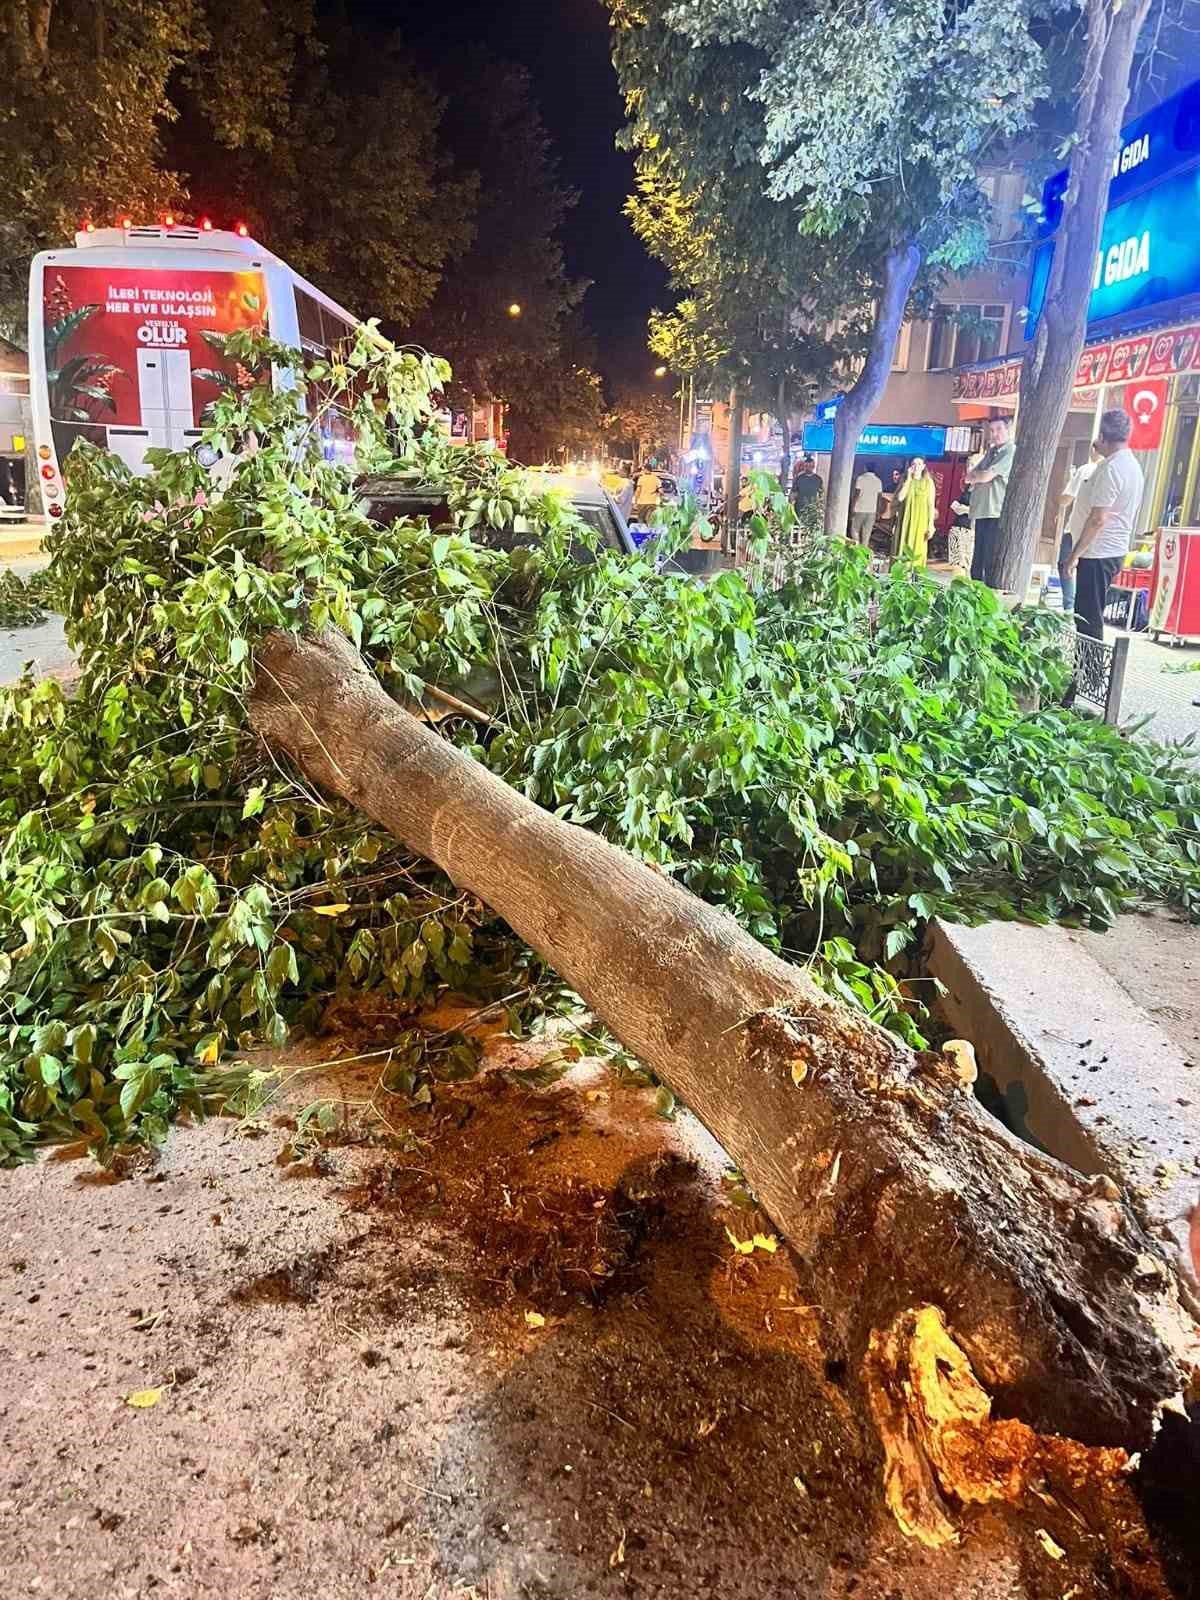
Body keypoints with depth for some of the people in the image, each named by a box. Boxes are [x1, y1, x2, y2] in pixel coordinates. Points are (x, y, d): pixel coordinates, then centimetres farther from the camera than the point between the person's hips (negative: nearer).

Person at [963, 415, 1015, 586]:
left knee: (992, 561, -10)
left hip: (998, 513, -8)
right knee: (977, 560, 11)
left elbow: (986, 476, -13)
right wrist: (979, 475, -6)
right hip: (982, 511, 8)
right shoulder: (990, 451, 20)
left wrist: (973, 476, 6)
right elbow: (970, 473, 15)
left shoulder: (1010, 451, -6)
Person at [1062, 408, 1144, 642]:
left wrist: (1075, 554, -18)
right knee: (1090, 615, 15)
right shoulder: (1132, 465, 15)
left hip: (1098, 553, -10)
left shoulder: (1111, 468, -18)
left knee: (1088, 617, -8)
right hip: (1116, 550, 10)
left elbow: (1098, 519, -22)